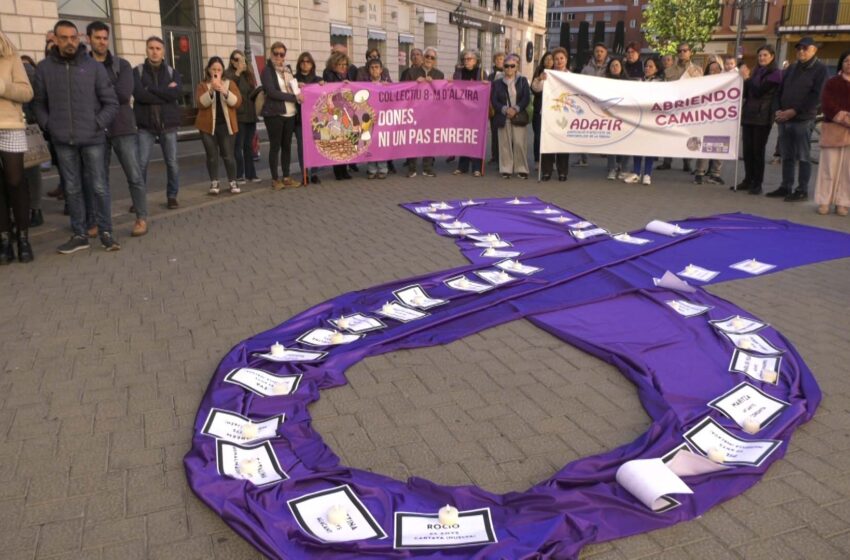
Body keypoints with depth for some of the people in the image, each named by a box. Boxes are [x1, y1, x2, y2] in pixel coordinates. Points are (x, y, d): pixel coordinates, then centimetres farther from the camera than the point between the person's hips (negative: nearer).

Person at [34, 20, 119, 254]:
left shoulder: (94, 67, 0)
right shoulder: (44, 68, 4)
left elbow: (111, 103, 1)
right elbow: (39, 103, 10)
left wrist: (97, 125, -8)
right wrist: (49, 126, -3)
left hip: (93, 140, -2)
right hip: (63, 142, 2)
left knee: (99, 187, 0)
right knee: (72, 189, 8)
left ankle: (106, 232, 11)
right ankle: (79, 235, 16)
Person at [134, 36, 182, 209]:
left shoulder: (173, 72, 8)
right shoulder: (137, 71, 3)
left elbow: (176, 93, -12)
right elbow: (139, 94, -14)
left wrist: (150, 89, -11)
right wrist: (165, 93, -12)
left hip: (168, 124, 1)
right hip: (145, 125, -1)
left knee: (172, 163, 4)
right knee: (141, 163, -3)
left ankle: (172, 196, 18)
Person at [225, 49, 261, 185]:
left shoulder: (249, 73, 14)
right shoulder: (229, 74, -4)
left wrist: (255, 111, 16)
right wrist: (238, 72, -26)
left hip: (250, 115, 6)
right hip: (237, 115, -6)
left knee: (249, 145, 10)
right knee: (238, 146, -4)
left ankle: (250, 173, 15)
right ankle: (239, 175, 0)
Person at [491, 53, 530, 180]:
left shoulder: (523, 81, 10)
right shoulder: (497, 83, 11)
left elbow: (526, 98, 0)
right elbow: (494, 100, 2)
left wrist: (516, 109, -14)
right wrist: (505, 109, -13)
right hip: (503, 118, 1)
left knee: (519, 143, -6)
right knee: (505, 144, 1)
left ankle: (521, 169, 2)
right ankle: (506, 169, 7)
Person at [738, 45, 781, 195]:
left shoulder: (775, 74, -5)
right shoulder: (756, 71, 17)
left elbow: (759, 92, -14)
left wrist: (747, 79, -6)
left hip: (762, 116, -6)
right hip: (748, 114, 6)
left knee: (758, 150, -4)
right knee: (747, 149, 6)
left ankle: (757, 183, 2)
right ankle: (748, 180, 14)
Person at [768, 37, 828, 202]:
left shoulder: (820, 68, 0)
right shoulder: (792, 68, 18)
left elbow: (816, 95, -9)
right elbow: (780, 91, 15)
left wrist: (794, 111, -15)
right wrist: (778, 110, -1)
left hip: (803, 120, -5)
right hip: (784, 119, 5)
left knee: (803, 157, -2)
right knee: (787, 156, 9)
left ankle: (802, 190, 1)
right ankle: (785, 187, 16)